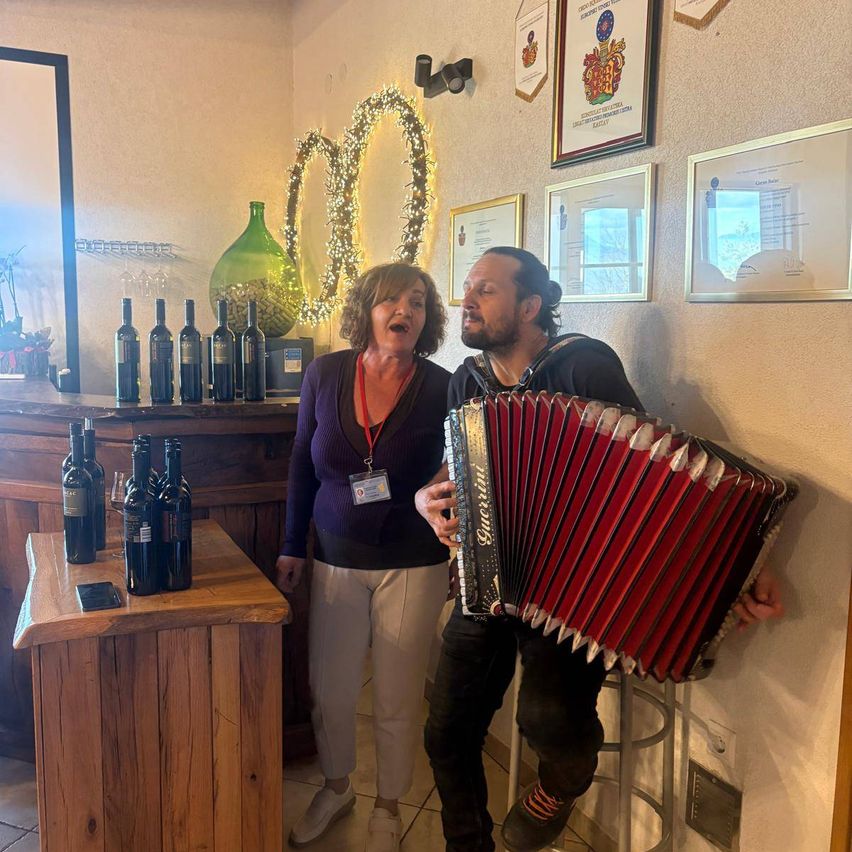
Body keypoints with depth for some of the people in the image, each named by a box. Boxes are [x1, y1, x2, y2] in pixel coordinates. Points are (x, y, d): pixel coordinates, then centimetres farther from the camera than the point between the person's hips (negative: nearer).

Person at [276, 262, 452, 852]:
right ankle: (337, 788, 41)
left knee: (397, 699, 9)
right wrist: (293, 547, 7)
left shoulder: (441, 388, -8)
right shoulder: (326, 376, -3)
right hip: (337, 560, 2)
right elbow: (303, 467, 6)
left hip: (414, 565, -2)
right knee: (330, 691, 11)